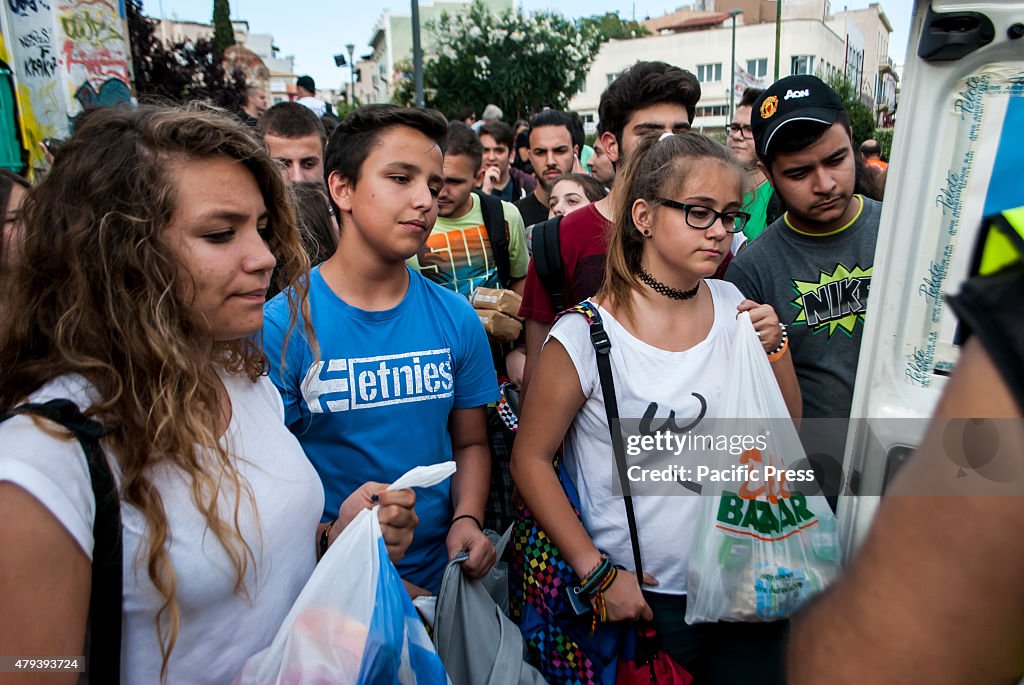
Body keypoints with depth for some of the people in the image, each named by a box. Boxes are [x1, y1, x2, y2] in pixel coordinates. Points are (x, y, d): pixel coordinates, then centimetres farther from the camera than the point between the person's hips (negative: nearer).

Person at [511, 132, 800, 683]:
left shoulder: (733, 308, -2)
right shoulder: (586, 336, -18)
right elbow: (530, 458, -11)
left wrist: (776, 348, -10)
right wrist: (597, 572, -13)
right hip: (640, 597, -4)